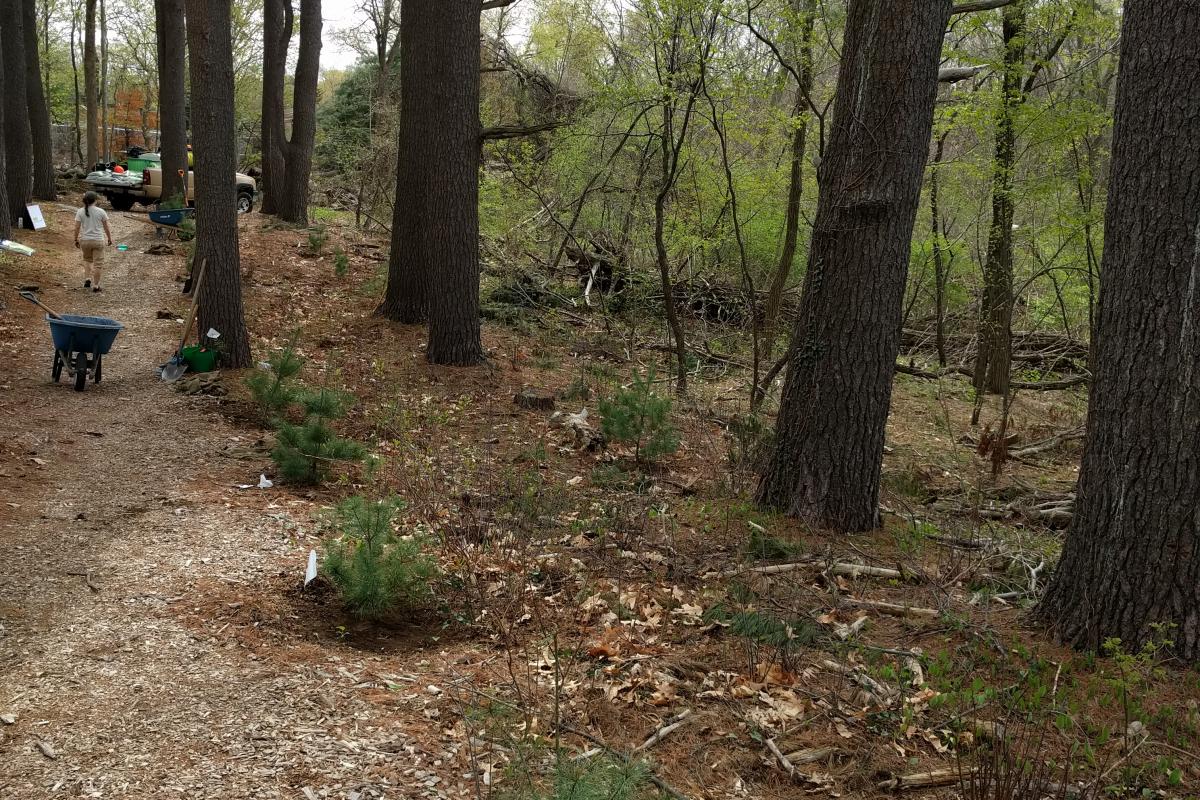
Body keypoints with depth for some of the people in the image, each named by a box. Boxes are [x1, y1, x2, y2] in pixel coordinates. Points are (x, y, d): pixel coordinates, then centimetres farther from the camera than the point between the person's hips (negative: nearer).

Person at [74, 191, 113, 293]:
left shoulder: (80, 212, -3)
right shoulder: (101, 212, -6)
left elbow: (77, 228, -3)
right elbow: (106, 227, 0)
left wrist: (76, 240, 8)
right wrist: (109, 238, 13)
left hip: (85, 240, 2)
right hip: (98, 240, -2)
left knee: (87, 259, 26)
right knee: (97, 263, 5)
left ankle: (87, 279, 14)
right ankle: (95, 285, 7)